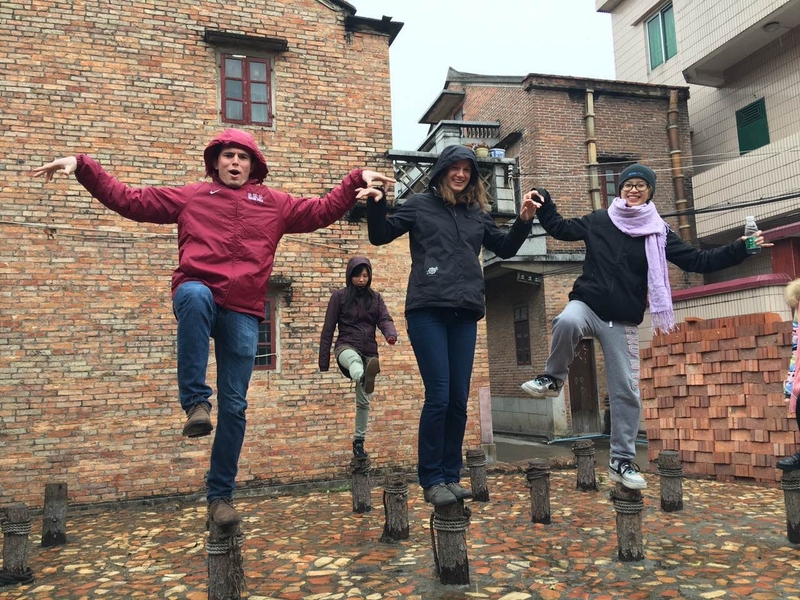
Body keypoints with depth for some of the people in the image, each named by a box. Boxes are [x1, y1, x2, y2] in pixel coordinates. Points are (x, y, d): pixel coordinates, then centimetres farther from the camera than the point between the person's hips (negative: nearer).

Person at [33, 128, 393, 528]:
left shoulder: (274, 204, 18)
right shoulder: (190, 197, 16)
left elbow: (323, 211, 16)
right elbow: (127, 199, 14)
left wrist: (357, 180, 5)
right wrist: (81, 166, 7)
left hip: (243, 313, 1)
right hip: (198, 296, -1)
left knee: (234, 407, 1)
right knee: (194, 294, -41)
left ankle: (221, 495, 15)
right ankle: (195, 402, -31)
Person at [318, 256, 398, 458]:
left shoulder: (376, 297, 11)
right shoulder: (339, 296, 1)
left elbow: (385, 319, -3)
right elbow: (328, 330, 1)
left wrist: (391, 334, -29)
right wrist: (324, 364, -2)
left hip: (369, 352, 4)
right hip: (346, 347, -4)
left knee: (364, 401, 5)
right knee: (355, 360, -41)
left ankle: (359, 441, 16)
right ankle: (364, 380, -74)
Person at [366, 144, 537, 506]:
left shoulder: (477, 213, 18)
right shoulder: (420, 205, 8)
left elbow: (505, 248, 26)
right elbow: (379, 236, 6)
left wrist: (524, 221, 10)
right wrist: (376, 201, -11)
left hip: (465, 314, 4)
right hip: (427, 311, -4)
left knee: (458, 399, 5)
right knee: (438, 397, -10)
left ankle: (451, 476, 17)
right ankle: (431, 480, 3)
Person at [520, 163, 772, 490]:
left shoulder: (659, 232, 6)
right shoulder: (599, 221, 5)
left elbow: (699, 261, 4)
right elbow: (560, 228, 14)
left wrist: (740, 249, -6)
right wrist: (543, 202, 2)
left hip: (623, 321, 2)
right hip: (587, 304, -1)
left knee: (626, 391, 0)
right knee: (567, 321, -39)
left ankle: (622, 461, 13)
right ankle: (553, 379, -12)